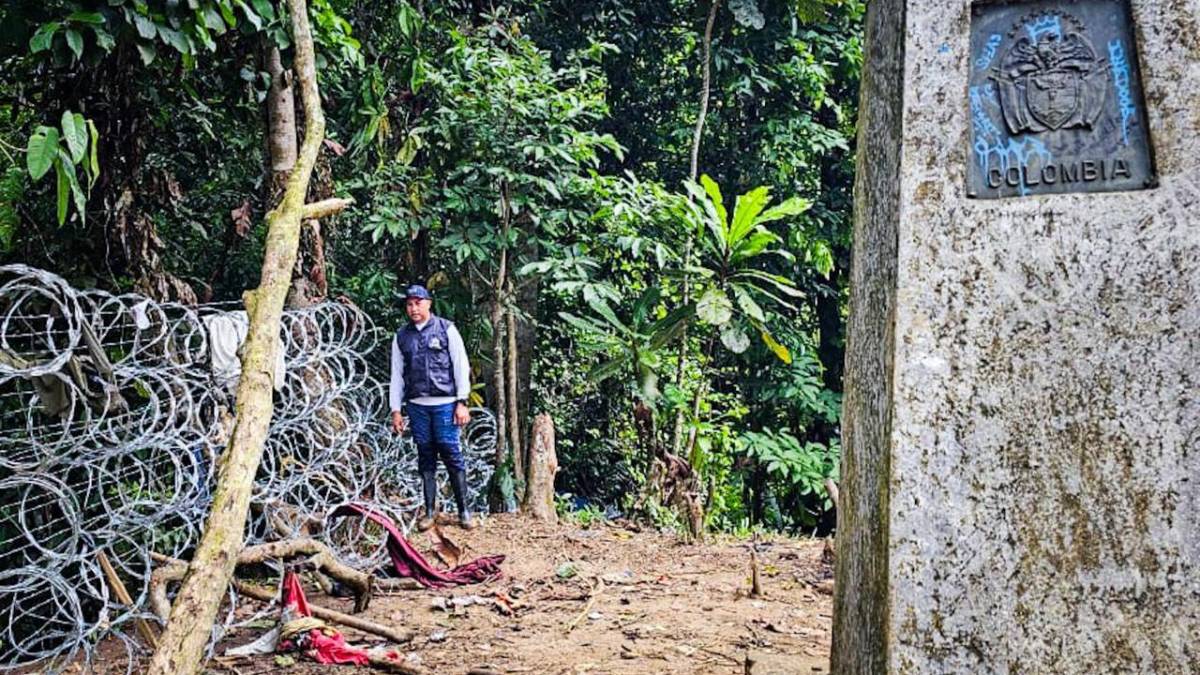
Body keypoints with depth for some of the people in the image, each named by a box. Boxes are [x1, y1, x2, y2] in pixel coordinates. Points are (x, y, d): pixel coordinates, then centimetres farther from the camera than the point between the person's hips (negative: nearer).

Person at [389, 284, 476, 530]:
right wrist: (396, 409, 8)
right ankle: (430, 510, 12)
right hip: (417, 406, 3)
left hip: (445, 403, -3)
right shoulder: (401, 337, 12)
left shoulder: (446, 329, 4)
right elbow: (397, 375, 14)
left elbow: (461, 366, 1)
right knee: (425, 458, 6)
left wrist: (462, 402, -5)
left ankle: (464, 510, 2)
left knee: (452, 455, -4)